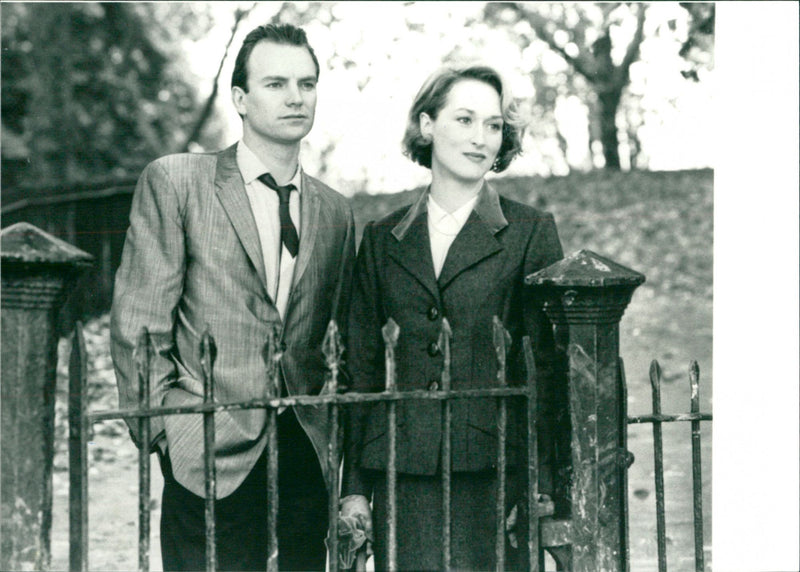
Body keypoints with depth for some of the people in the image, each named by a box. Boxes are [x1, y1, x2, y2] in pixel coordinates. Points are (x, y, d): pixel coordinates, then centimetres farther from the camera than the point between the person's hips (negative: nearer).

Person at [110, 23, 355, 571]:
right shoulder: (175, 182, 1)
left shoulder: (336, 212, 14)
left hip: (307, 457, 4)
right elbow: (138, 324, -1)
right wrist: (163, 430, -7)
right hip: (212, 458, -4)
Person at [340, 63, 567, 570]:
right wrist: (355, 487, 7)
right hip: (402, 475, 2)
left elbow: (549, 364, 2)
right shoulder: (383, 239, 12)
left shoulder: (531, 232, 4)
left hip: (493, 472, -2)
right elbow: (363, 366, 13)